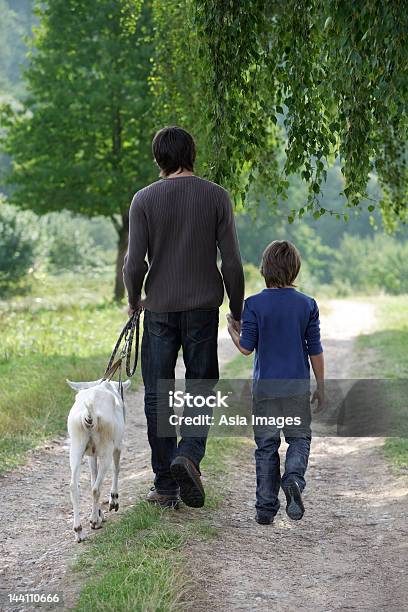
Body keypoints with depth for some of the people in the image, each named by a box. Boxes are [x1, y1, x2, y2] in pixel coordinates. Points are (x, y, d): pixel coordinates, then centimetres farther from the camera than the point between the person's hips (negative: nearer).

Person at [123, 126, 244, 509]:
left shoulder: (144, 200, -3)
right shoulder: (216, 197, -2)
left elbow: (134, 264, -7)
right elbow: (232, 263, -3)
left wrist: (133, 301, 12)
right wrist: (237, 311, 8)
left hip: (159, 309, 0)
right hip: (203, 306, 0)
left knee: (157, 397, 7)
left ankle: (165, 485, 9)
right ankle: (189, 454, -12)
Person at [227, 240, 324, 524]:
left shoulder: (254, 304, -7)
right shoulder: (307, 304, -2)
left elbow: (246, 348, -6)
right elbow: (315, 351, 0)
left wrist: (233, 331, 14)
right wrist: (321, 387, 9)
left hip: (266, 386, 0)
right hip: (298, 385, 0)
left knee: (266, 446, 7)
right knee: (299, 438, 12)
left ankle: (266, 508, 6)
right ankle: (294, 479, -17)